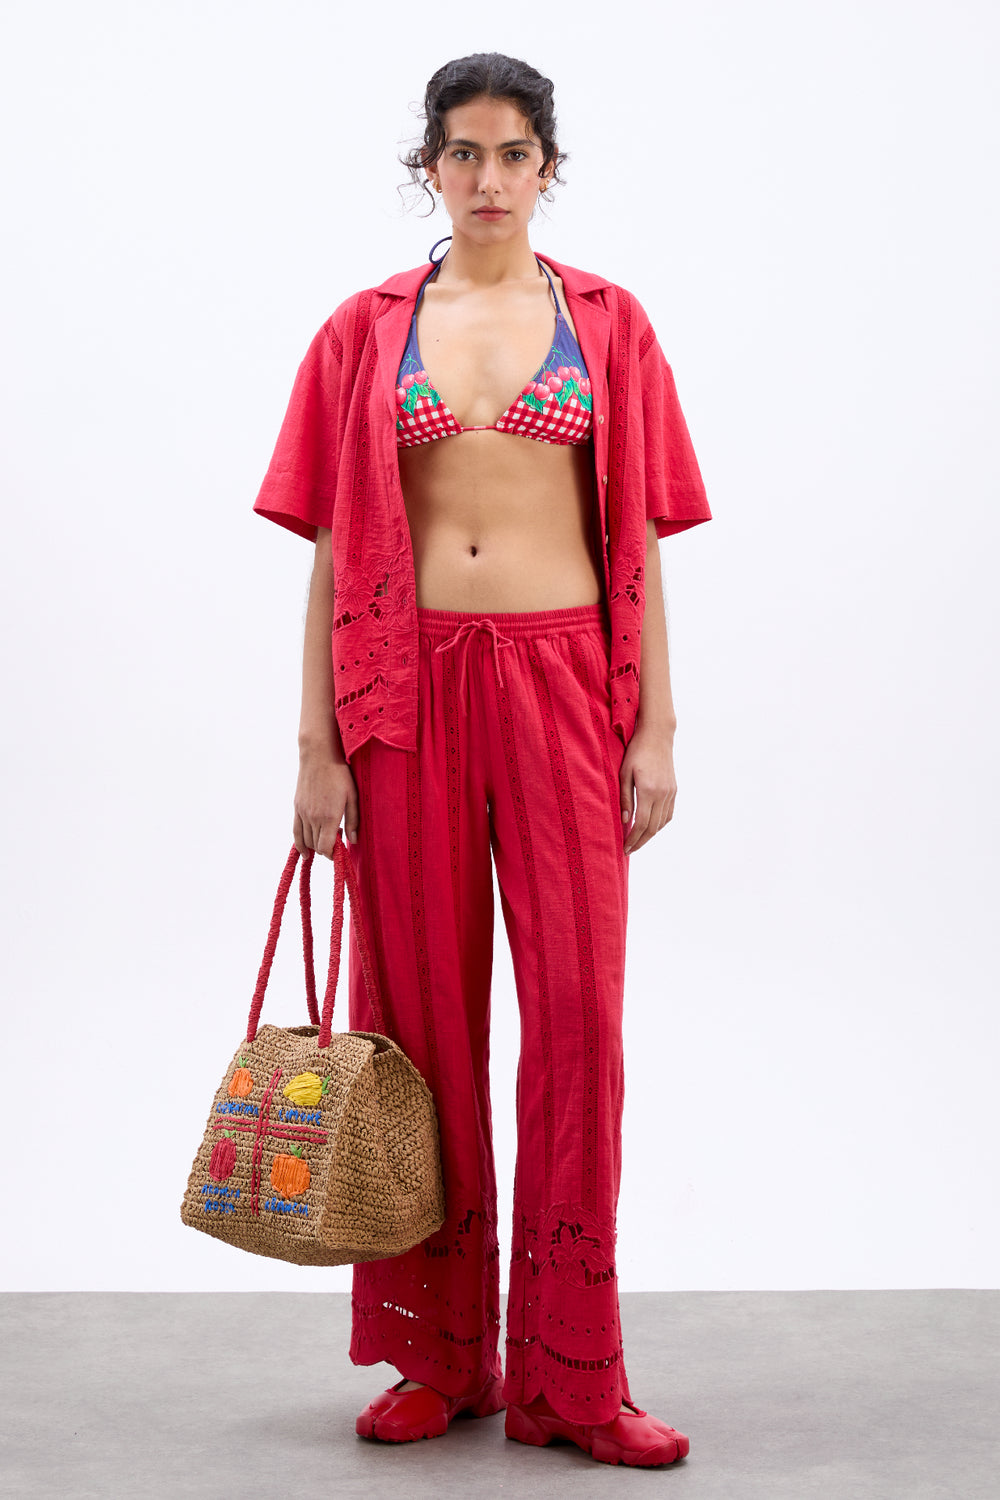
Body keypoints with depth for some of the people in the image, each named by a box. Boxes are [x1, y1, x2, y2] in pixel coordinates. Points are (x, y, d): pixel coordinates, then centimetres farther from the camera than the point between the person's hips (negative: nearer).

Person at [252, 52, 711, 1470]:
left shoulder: (608, 322, 9)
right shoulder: (367, 330, 8)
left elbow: (639, 541, 7)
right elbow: (335, 549, 6)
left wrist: (655, 729, -1)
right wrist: (318, 743, -1)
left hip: (562, 678, 0)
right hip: (410, 684, 0)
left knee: (578, 1007, -3)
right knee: (425, 1007, 5)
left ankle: (570, 1372, 8)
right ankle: (438, 1354, 18)